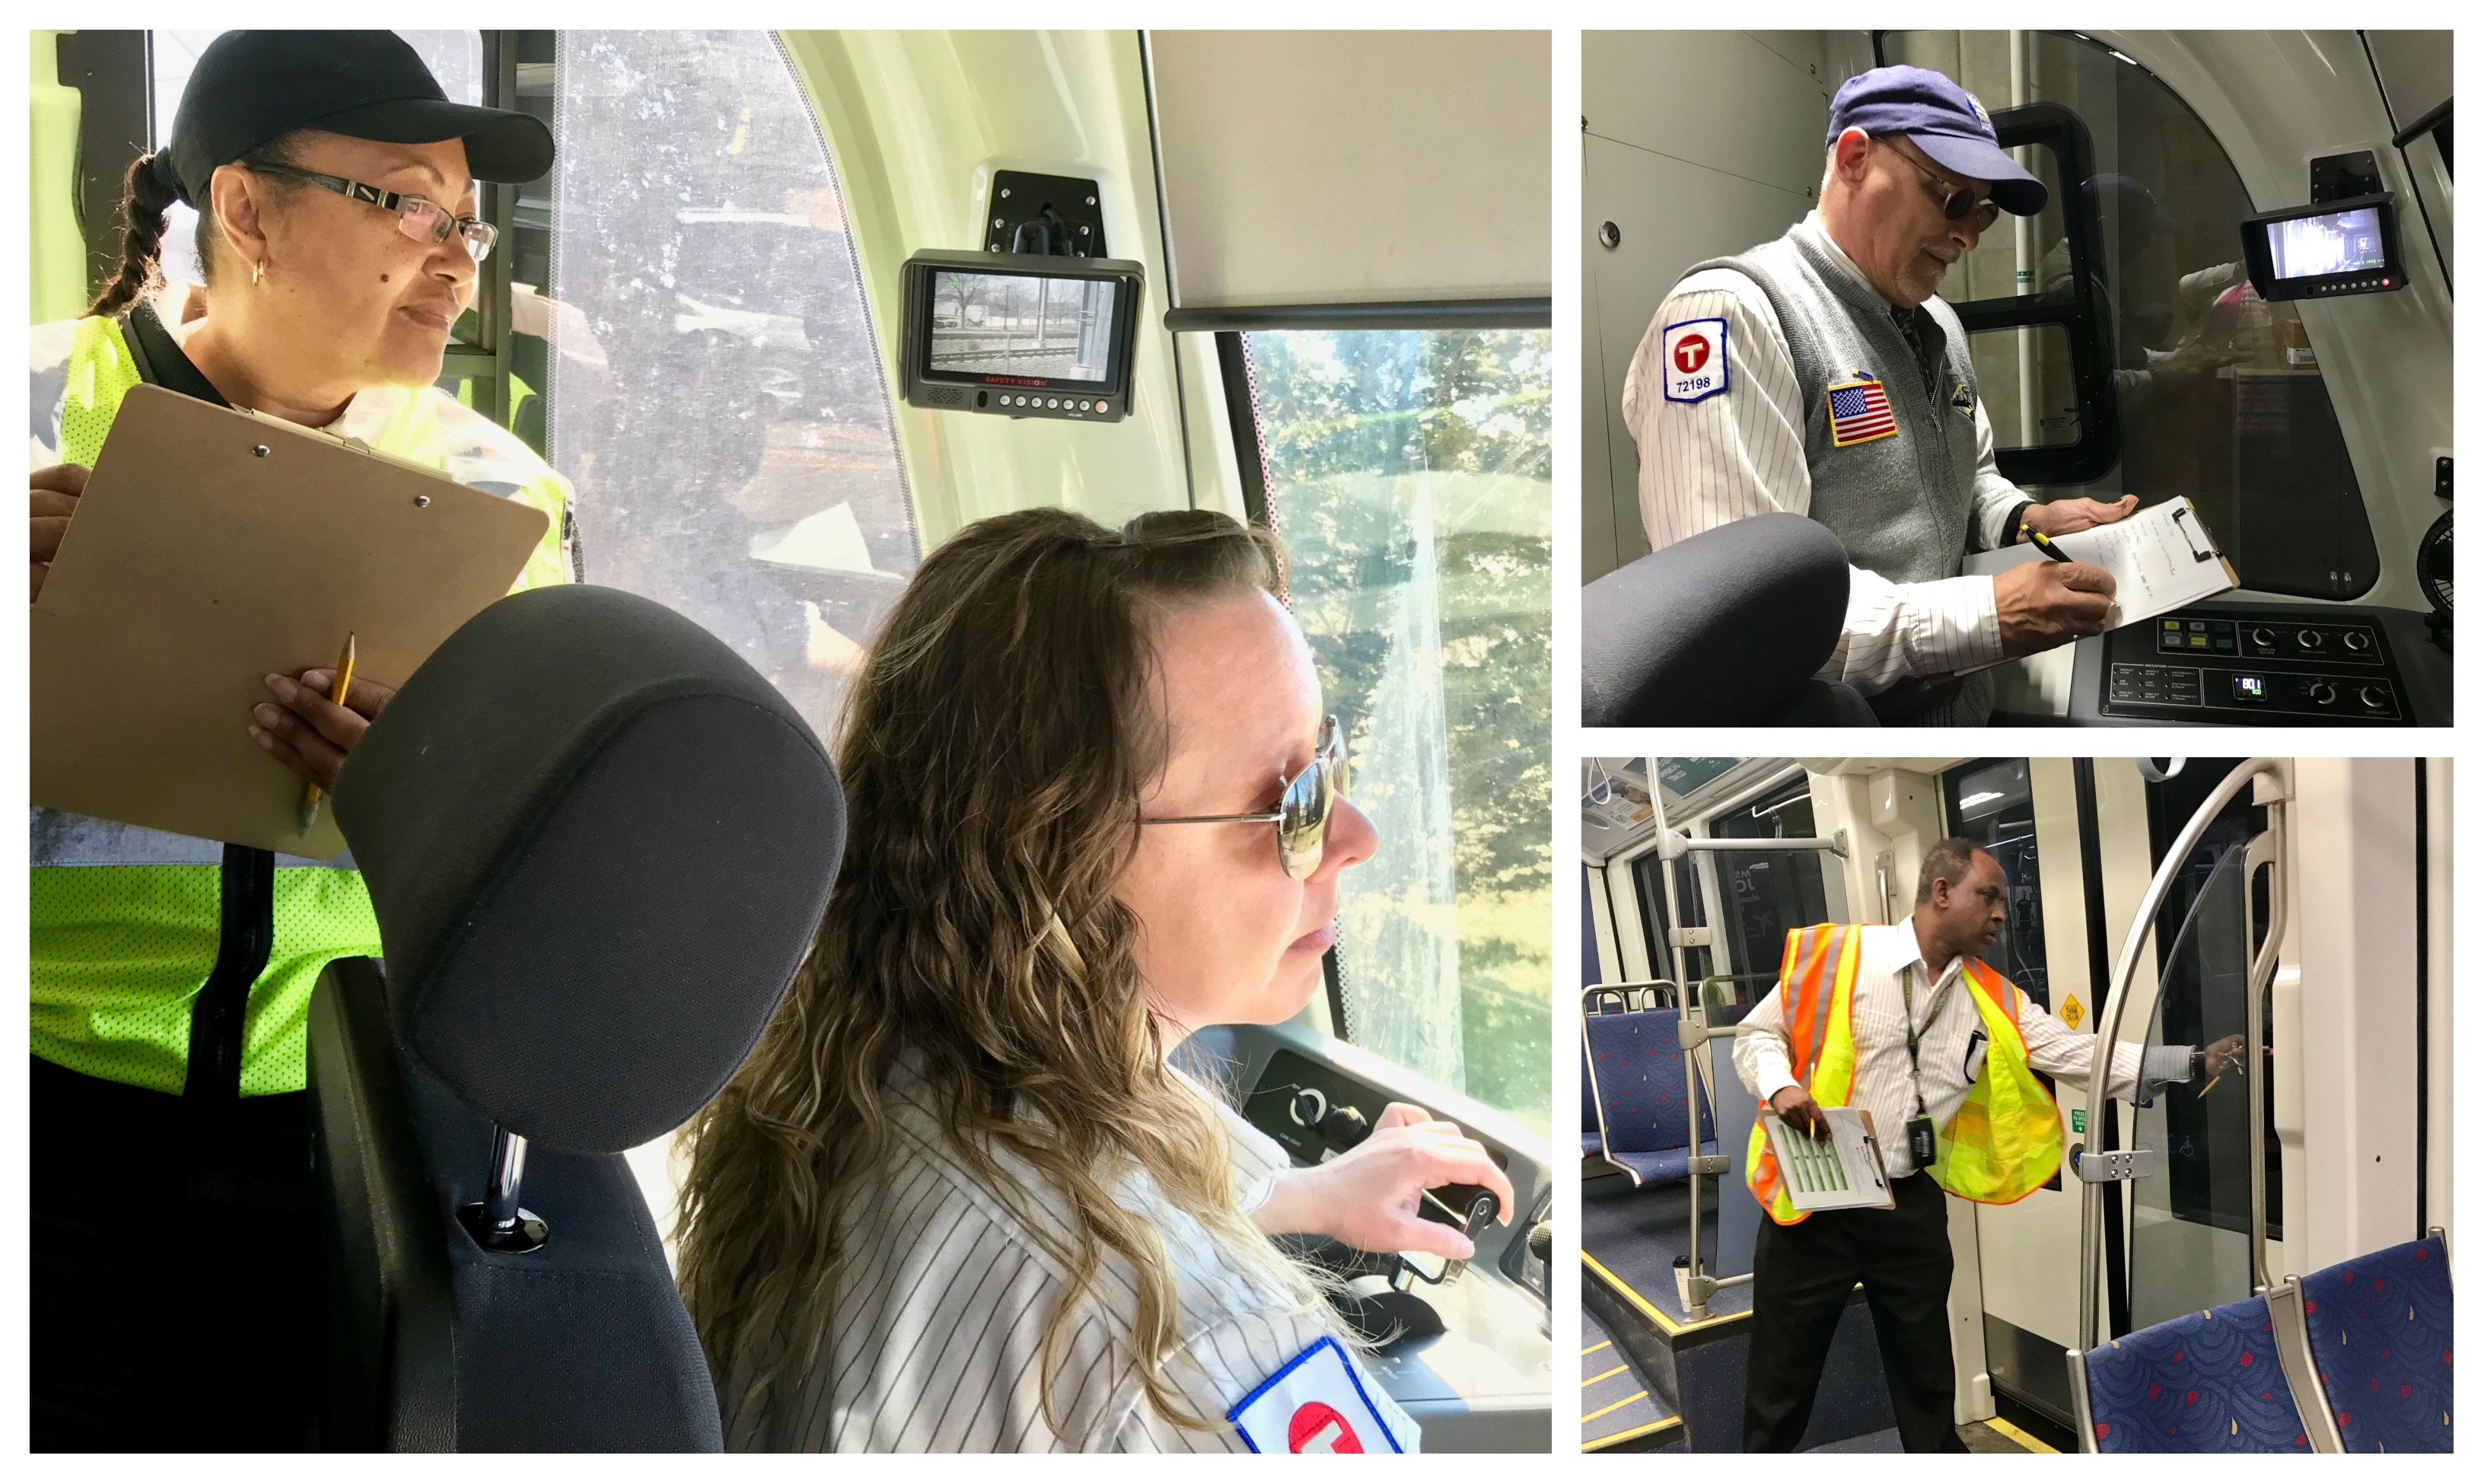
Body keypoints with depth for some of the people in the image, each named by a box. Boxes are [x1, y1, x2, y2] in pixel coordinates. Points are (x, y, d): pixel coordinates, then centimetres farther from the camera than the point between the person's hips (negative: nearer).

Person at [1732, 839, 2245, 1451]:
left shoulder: (1991, 1000, 5)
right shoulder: (1840, 954, -9)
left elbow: (2084, 1056, 1)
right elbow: (1759, 1034, -3)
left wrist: (2194, 1062, -8)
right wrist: (1781, 1087, -23)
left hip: (1913, 1206, 5)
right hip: (1815, 1199, -4)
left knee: (1927, 1382, 17)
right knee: (1780, 1384, 5)